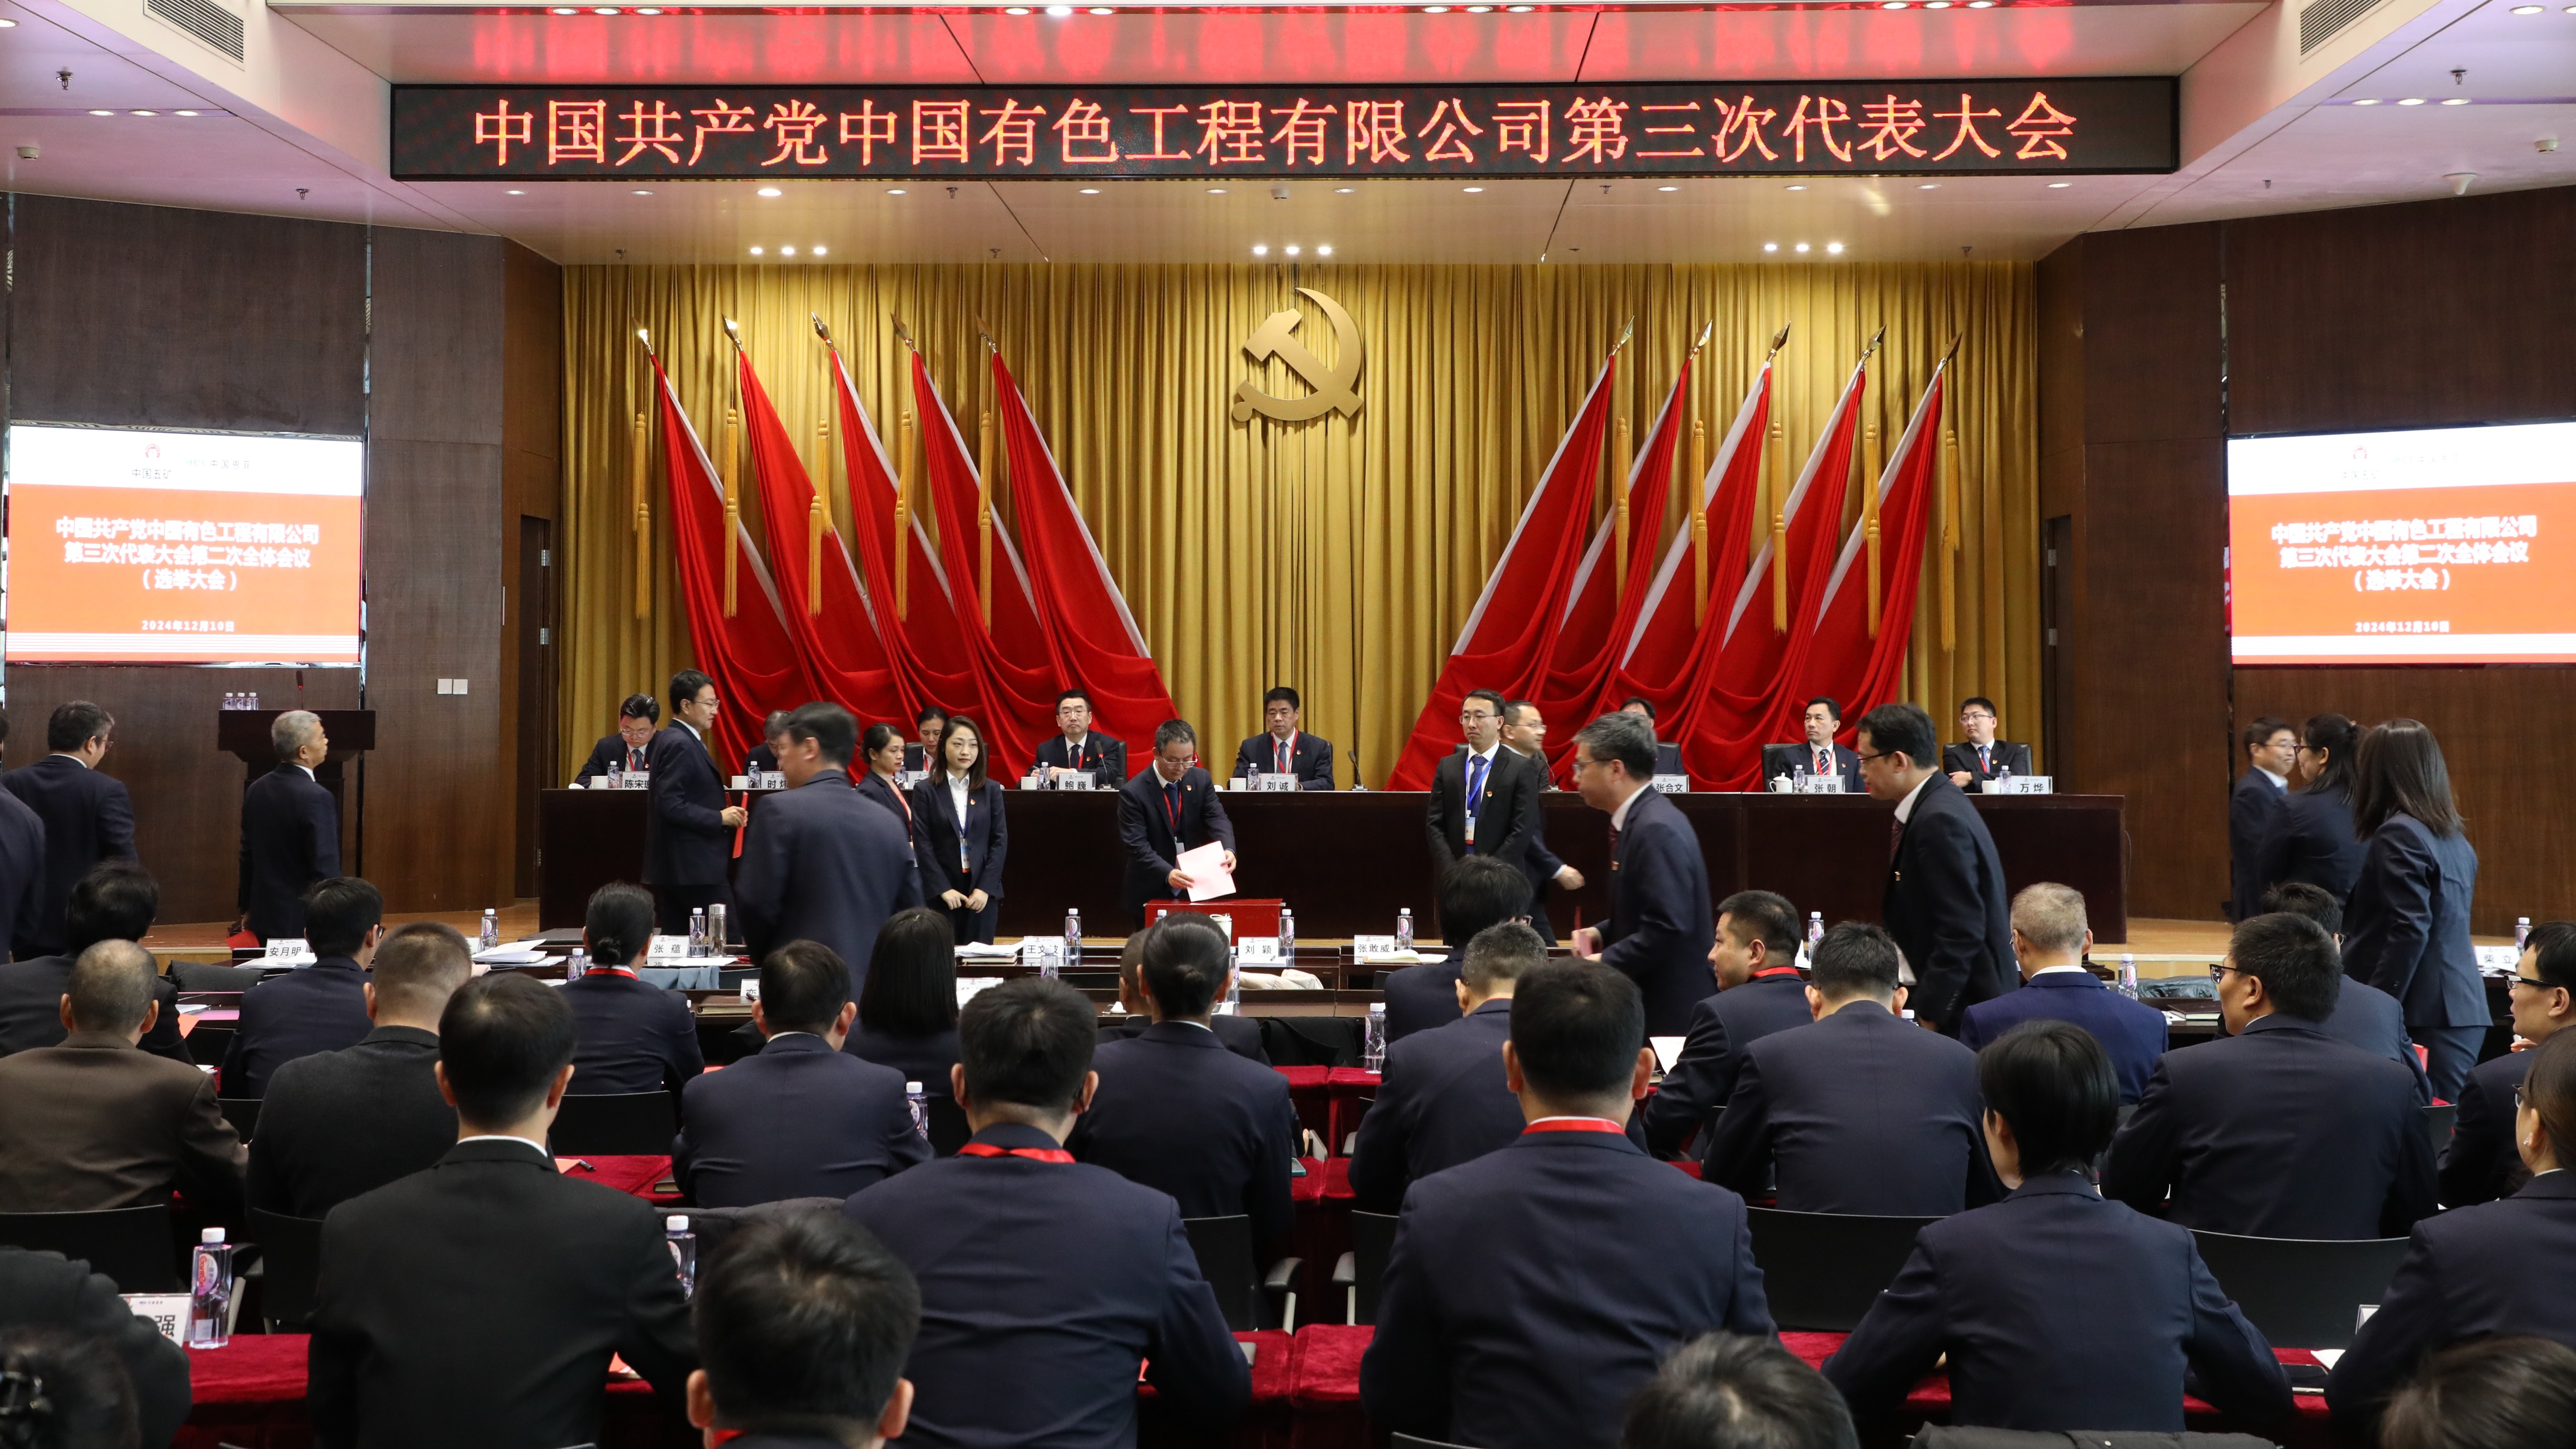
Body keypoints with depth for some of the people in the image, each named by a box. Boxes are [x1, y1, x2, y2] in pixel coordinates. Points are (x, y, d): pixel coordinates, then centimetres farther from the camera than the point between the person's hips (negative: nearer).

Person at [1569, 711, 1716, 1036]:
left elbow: (1668, 927, -26)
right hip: (1650, 998, 9)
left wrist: (1605, 962, -16)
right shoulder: (1641, 818, 9)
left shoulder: (1657, 829, -21)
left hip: (1673, 1007, -9)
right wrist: (1603, 934, 6)